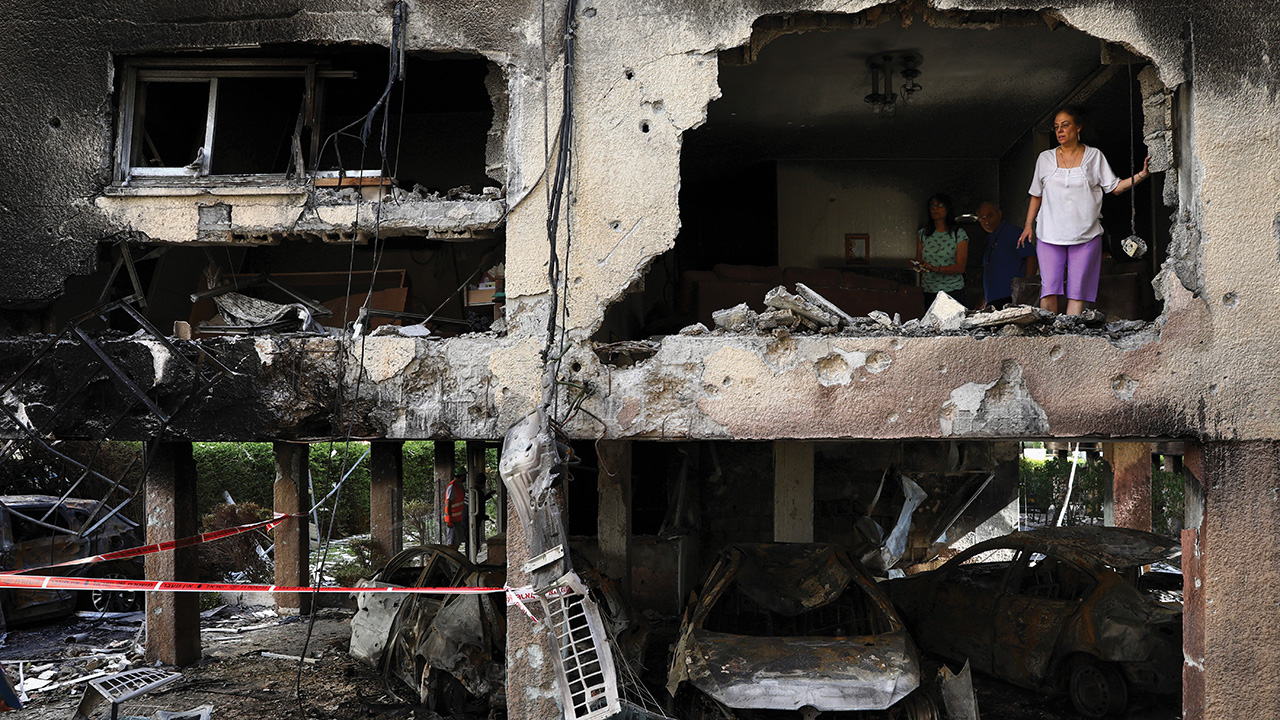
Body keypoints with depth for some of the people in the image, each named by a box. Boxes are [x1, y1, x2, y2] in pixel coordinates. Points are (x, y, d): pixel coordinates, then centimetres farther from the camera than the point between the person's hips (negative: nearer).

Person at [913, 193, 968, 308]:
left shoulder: (959, 234, 1)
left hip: (953, 292, -2)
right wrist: (920, 266, -13)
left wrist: (936, 268, -21)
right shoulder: (922, 234, 11)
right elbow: (918, 260, 13)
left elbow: (960, 267, -6)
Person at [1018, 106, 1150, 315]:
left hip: (1086, 235, -1)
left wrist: (1142, 175, -6)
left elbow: (1114, 187, 6)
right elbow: (1036, 195, 17)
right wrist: (1028, 224, 13)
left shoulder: (1094, 156, 7)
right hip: (1050, 234, 1)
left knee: (1078, 290, -3)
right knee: (1049, 288, -8)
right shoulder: (1045, 158, 10)